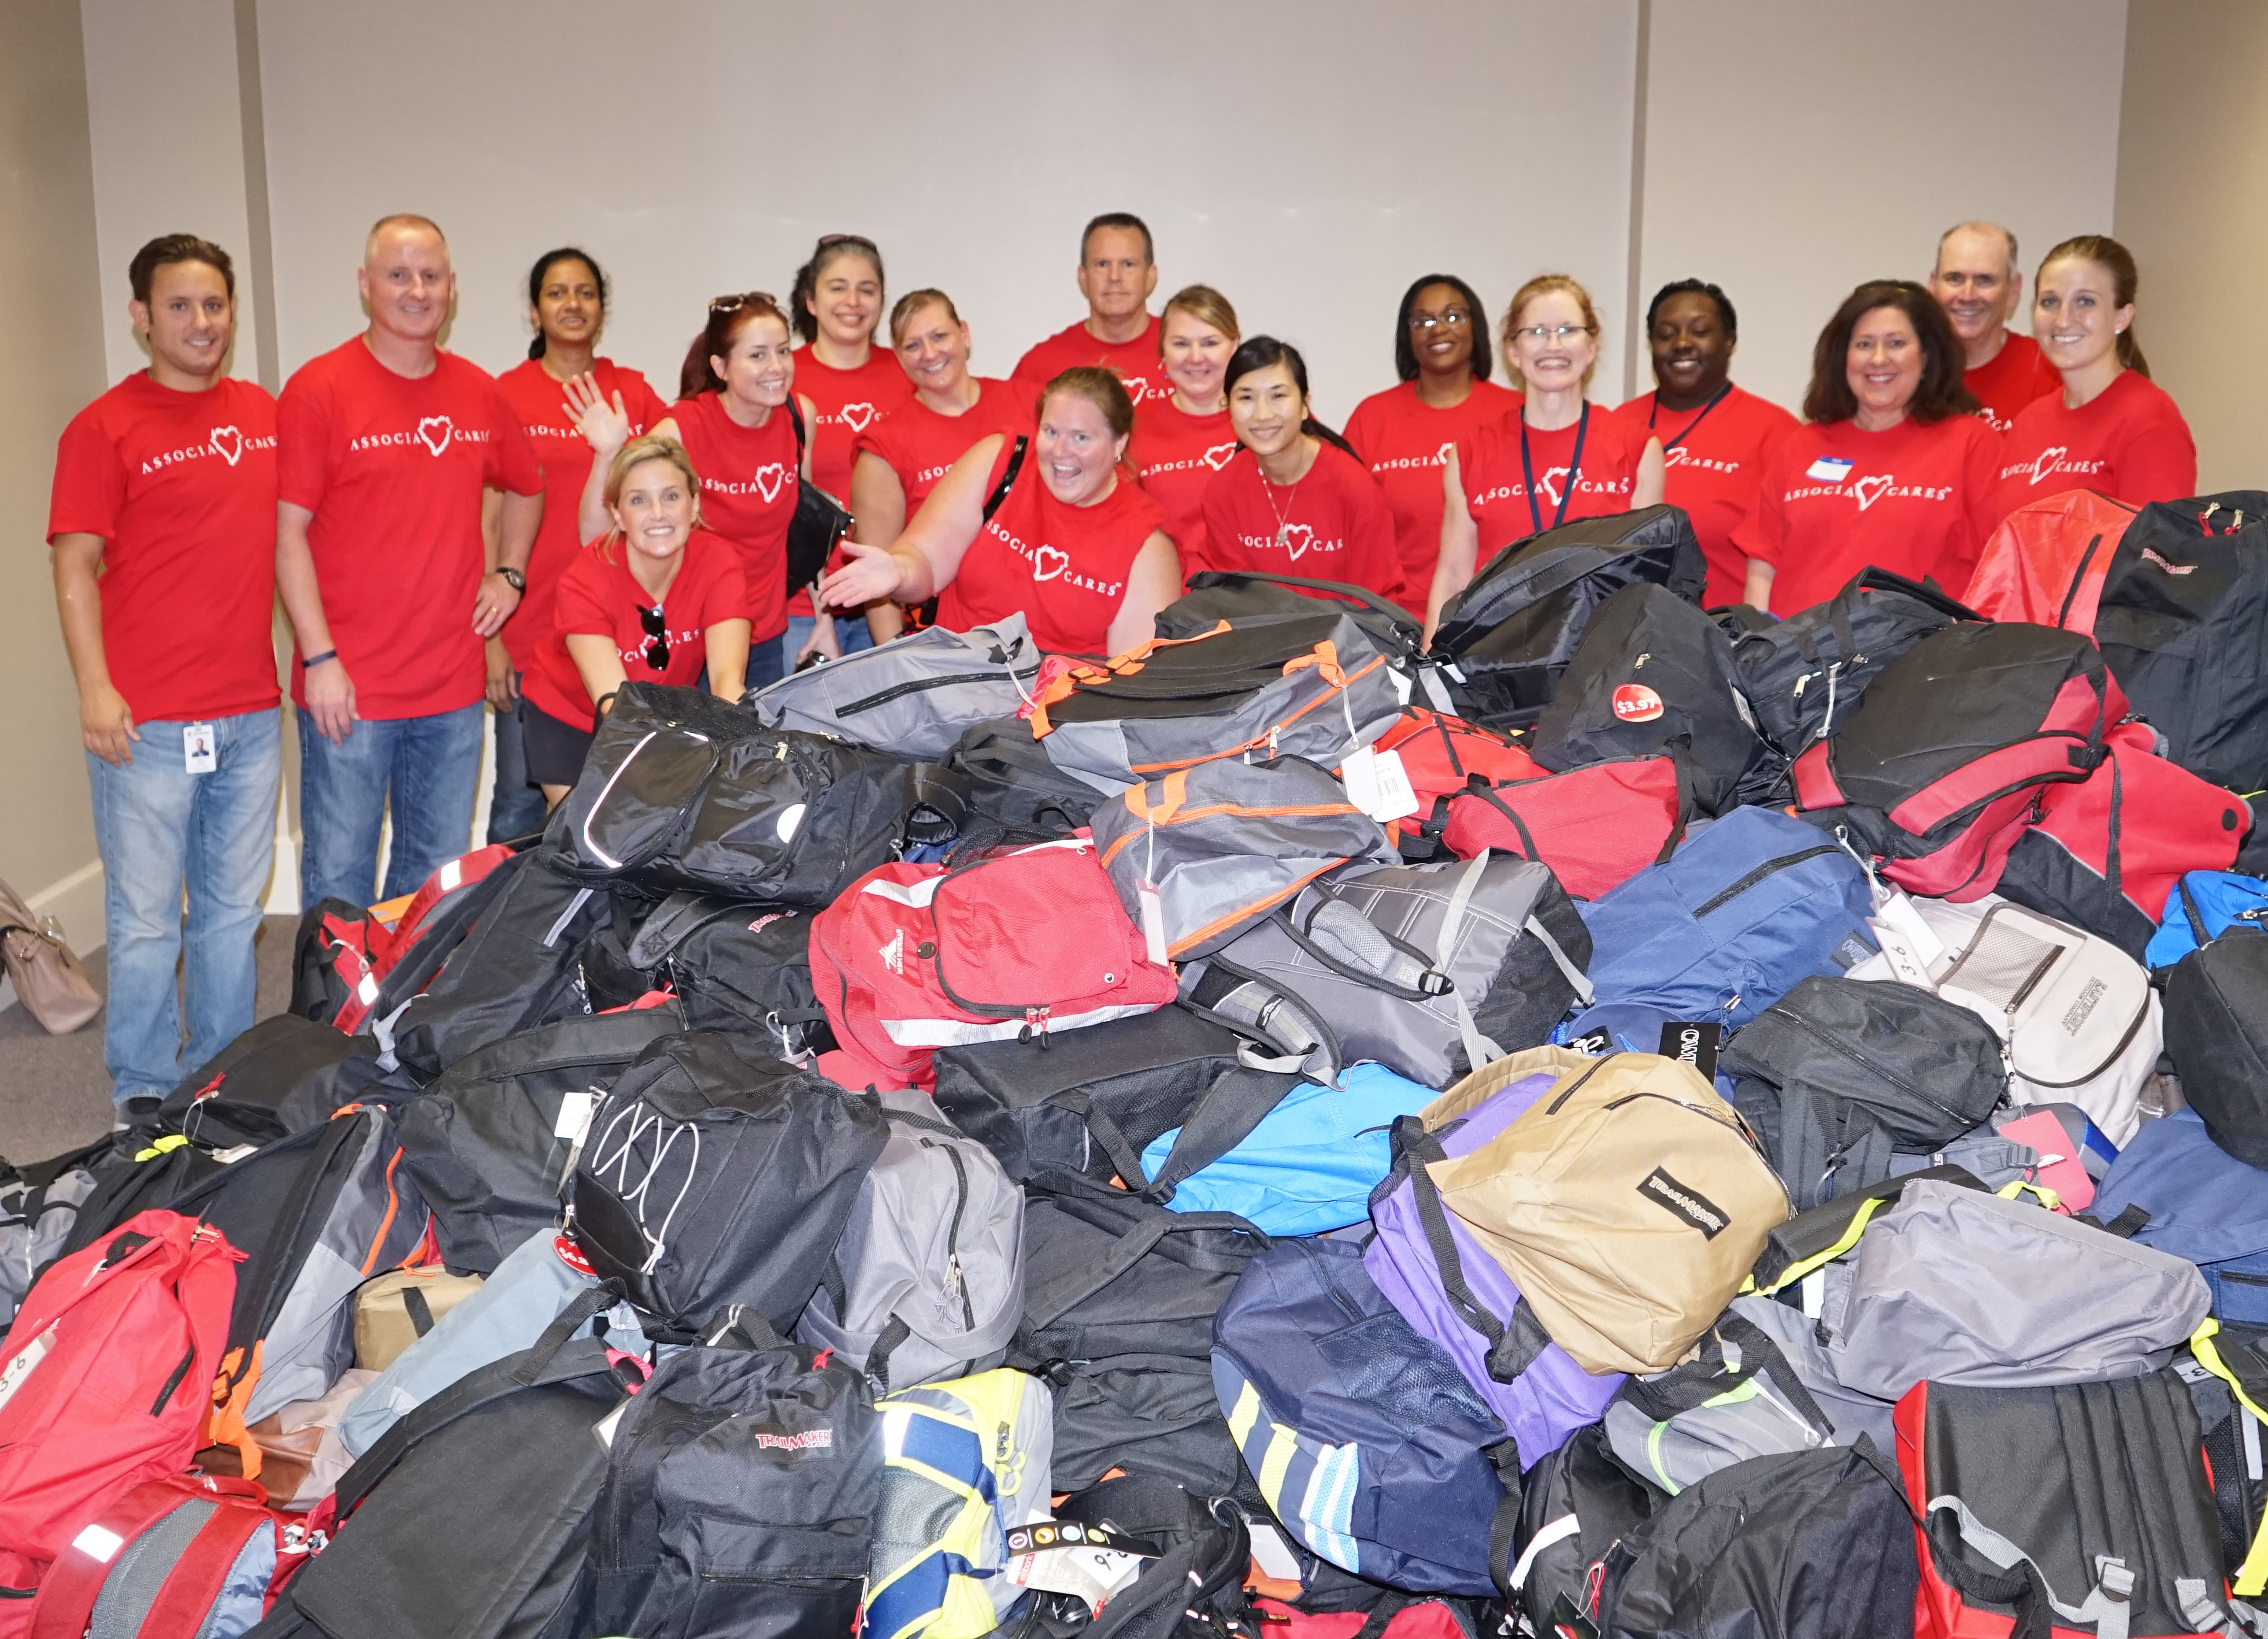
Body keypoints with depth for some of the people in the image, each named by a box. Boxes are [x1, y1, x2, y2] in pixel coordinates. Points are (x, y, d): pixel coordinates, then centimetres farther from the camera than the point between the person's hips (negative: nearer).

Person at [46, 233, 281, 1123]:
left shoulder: (264, 413, 11)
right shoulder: (105, 427, -3)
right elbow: (75, 566, -6)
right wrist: (96, 689, -15)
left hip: (250, 715, 5)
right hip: (145, 723, -5)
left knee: (234, 907, 13)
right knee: (144, 919, 2)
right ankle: (144, 1098, 15)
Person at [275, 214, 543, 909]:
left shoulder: (479, 392, 9)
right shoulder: (318, 388, -6)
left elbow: (526, 487, 26)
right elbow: (288, 533, -8)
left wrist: (509, 574, 10)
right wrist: (320, 659, -14)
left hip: (454, 684, 5)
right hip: (349, 688, -5)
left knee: (439, 872, 15)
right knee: (340, 877, 3)